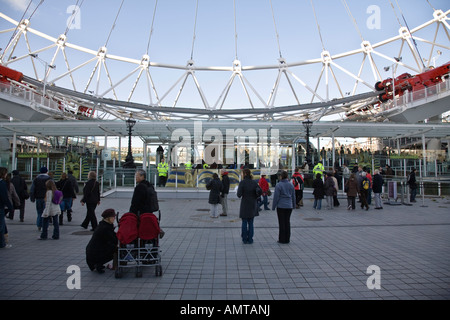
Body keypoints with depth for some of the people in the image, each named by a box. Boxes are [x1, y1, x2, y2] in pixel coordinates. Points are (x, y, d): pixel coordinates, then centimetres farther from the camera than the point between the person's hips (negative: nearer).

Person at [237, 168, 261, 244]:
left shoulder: (242, 182, -11)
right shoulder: (254, 182, 1)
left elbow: (239, 194, -16)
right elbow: (260, 191, -7)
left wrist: (239, 194, 6)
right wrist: (254, 197, 7)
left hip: (244, 204, -3)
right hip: (252, 205, 3)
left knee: (244, 222, 8)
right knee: (251, 223, 11)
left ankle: (245, 239, 14)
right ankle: (250, 239, 13)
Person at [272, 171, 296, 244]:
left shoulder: (278, 185, -12)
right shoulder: (291, 185, 3)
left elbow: (276, 197, -11)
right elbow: (293, 196, 10)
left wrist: (273, 206, -3)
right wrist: (294, 205, 21)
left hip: (281, 206, -4)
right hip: (289, 206, 4)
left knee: (281, 222, 3)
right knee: (287, 222, 12)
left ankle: (282, 239, 7)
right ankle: (287, 239, 16)